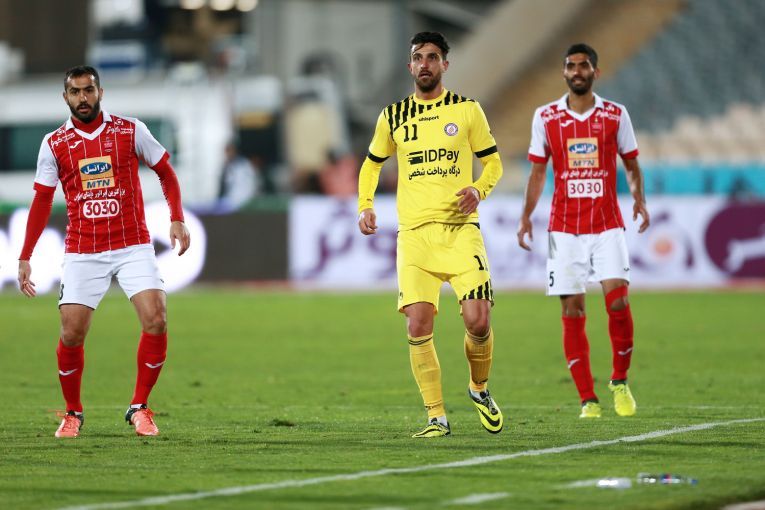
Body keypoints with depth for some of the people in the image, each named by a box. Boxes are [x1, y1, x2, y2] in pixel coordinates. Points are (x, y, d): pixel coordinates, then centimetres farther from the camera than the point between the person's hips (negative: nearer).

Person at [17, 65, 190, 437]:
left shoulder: (130, 130, 0)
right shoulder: (54, 144, 3)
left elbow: (166, 172, 10)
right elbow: (42, 201, 8)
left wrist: (177, 219, -3)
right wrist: (25, 257, 5)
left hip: (133, 246, -1)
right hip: (81, 253, 1)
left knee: (155, 321, -17)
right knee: (71, 335, -5)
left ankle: (139, 408, -1)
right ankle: (73, 413, 17)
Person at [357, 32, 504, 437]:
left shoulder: (467, 110, 5)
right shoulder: (393, 116, 10)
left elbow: (493, 162, 11)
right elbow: (372, 164, 24)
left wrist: (479, 189, -9)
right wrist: (365, 206, 9)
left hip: (460, 230, -1)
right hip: (414, 233, 1)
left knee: (478, 320, -12)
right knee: (418, 324, -10)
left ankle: (479, 388, 18)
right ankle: (436, 417, -1)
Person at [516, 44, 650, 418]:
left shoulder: (616, 115, 4)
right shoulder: (546, 117, 6)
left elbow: (631, 164, 11)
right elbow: (538, 170, 13)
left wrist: (639, 200, -7)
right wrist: (526, 215, 4)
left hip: (607, 225, -1)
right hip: (564, 228, 1)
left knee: (617, 300, -15)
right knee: (572, 312, -3)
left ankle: (620, 381, 6)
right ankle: (588, 400, 3)